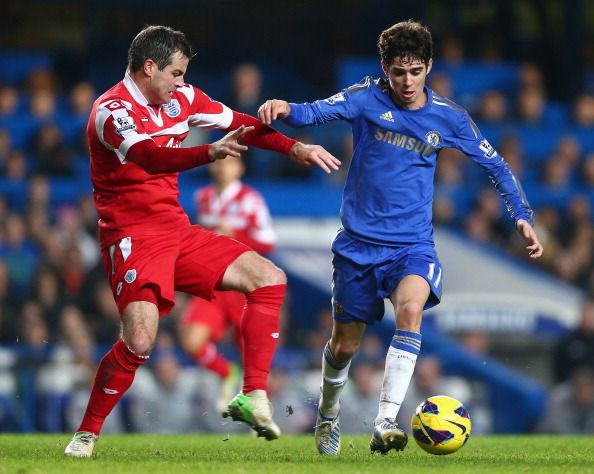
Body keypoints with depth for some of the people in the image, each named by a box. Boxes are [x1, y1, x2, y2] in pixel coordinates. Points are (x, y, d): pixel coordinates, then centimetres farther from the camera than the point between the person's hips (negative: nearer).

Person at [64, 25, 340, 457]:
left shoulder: (181, 98, 7)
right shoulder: (112, 110, -18)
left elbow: (240, 125, 16)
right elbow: (149, 157, -36)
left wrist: (295, 148, 6)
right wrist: (210, 153, -51)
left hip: (177, 231, 8)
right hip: (133, 237, -8)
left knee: (268, 278, 0)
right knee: (139, 340, -23)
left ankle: (253, 397, -2)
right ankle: (87, 434, -5)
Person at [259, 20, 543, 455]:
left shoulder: (448, 117, -1)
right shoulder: (367, 98, -5)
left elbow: (495, 165, 11)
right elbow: (318, 112, -22)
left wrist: (523, 217, 3)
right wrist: (285, 109, -43)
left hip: (413, 244, 0)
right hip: (359, 241, 0)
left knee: (410, 308, -31)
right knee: (345, 345, 8)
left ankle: (386, 422, -35)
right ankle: (328, 416, 39)